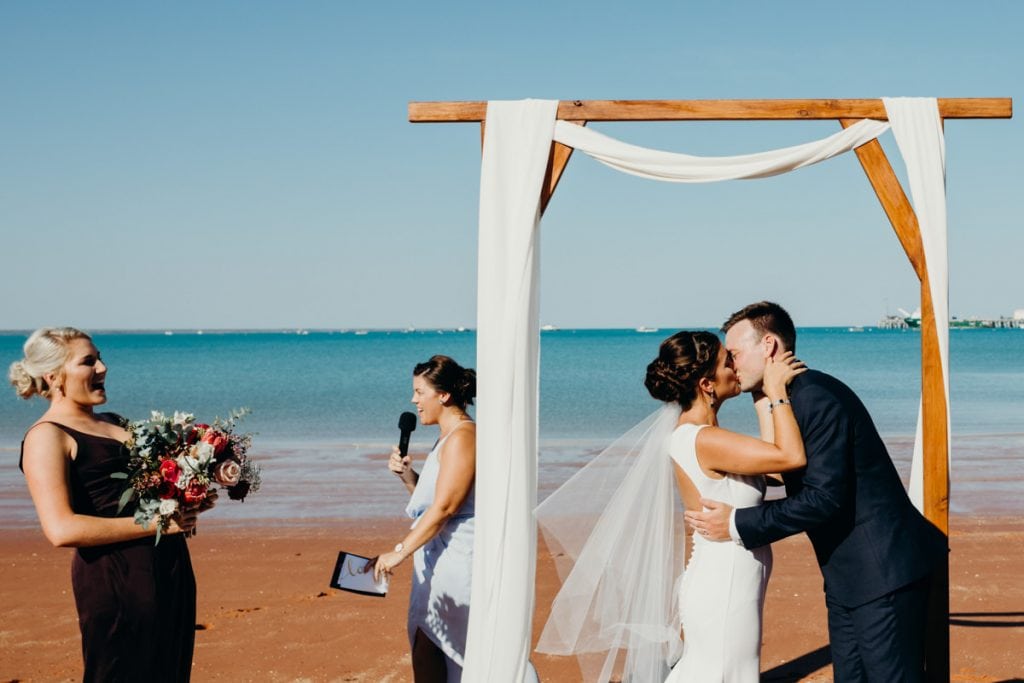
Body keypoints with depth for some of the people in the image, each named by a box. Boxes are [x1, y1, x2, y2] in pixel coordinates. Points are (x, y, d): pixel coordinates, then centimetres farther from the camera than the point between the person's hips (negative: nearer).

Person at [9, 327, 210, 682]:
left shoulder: (115, 423, 16)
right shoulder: (47, 436, -9)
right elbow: (62, 529, -20)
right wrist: (155, 522, -18)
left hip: (171, 565, 8)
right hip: (114, 577, -8)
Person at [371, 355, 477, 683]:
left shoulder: (463, 437, -15)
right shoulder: (448, 437, 17)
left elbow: (444, 506, -21)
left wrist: (400, 551, -21)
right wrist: (407, 476, 3)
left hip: (457, 557, -10)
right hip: (440, 557, 10)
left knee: (427, 654, -11)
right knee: (427, 652, 10)